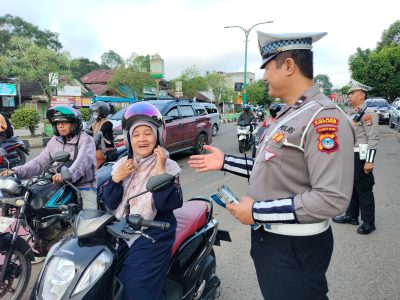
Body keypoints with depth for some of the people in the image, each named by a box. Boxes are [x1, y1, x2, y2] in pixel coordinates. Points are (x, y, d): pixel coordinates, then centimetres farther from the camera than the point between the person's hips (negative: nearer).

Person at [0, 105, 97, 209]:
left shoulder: (86, 140, -9)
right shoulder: (55, 141, 12)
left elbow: (83, 161, -27)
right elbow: (40, 162, 8)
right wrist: (17, 171, -8)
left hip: (84, 186, -6)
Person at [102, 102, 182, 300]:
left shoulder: (168, 166, -6)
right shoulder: (122, 164, 7)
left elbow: (170, 203, -19)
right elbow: (109, 203, 4)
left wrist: (161, 171, -24)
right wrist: (115, 179, -12)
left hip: (153, 234, -5)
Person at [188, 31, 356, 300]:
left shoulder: (324, 117, -23)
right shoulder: (289, 115, 9)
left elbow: (332, 199, -28)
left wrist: (258, 211, -25)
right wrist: (225, 162, 10)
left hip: (296, 248, -9)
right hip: (268, 237, 9)